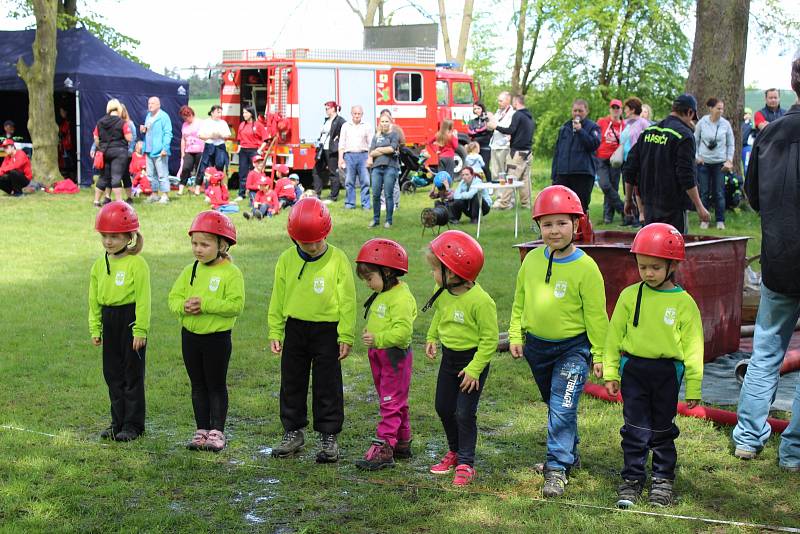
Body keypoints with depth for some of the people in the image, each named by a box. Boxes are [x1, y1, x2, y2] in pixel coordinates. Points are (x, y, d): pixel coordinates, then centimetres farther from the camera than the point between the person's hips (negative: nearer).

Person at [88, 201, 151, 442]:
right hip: (109, 321, 7)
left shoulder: (137, 264, -12)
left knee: (132, 374, 2)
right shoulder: (99, 265, 8)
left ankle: (133, 424, 10)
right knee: (113, 373, 12)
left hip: (130, 321, -6)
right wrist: (95, 328, 11)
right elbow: (94, 299, 13)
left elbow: (143, 299, -13)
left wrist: (140, 330, -15)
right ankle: (118, 422, 22)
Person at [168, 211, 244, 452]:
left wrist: (205, 304, -25)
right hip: (190, 335, 5)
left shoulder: (231, 273, -11)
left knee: (216, 385, 5)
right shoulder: (190, 271, 7)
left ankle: (217, 432, 13)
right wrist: (183, 306, -17)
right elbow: (173, 297, 5)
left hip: (217, 337, -5)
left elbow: (236, 305, -19)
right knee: (198, 386, 13)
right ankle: (202, 430, 21)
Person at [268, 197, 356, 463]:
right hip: (295, 329, 4)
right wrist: (275, 332, 5)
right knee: (292, 383, 12)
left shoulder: (338, 260, -10)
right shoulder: (287, 259, -2)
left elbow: (347, 301, -6)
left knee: (327, 386, 3)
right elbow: (277, 299, 6)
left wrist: (346, 336, -7)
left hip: (327, 331, -3)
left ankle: (329, 436, 13)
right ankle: (293, 432, 25)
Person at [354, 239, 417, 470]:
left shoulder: (401, 297, -19)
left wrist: (378, 339, -32)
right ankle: (402, 443, 27)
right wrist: (369, 334, 9)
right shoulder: (381, 295, 13)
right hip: (380, 355, 10)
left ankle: (383, 448, -7)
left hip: (395, 356, -10)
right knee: (393, 402, 17)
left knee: (391, 403, -6)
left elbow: (403, 331, -28)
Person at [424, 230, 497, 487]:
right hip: (449, 357, 8)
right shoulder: (443, 292, -4)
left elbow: (490, 339, -20)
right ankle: (454, 451, 34)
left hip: (473, 359, -7)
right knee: (443, 407, 14)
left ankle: (466, 464, 6)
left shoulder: (480, 301, -26)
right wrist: (432, 337, 8)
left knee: (464, 413, -6)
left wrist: (474, 368, -21)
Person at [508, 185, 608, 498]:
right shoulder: (532, 260, -1)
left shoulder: (585, 267, -15)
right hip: (536, 345, 6)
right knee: (553, 406, 19)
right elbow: (519, 301, 12)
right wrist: (515, 335, 9)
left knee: (563, 408, -13)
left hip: (573, 348, -6)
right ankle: (569, 454, 36)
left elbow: (596, 315, -10)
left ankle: (557, 468, -8)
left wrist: (601, 354, -8)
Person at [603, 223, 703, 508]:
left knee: (662, 429, 11)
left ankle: (663, 479, 24)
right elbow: (614, 335, 6)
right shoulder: (630, 296, -1)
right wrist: (610, 372, 6)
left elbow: (692, 345, 0)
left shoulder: (684, 302, -4)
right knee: (635, 429, 3)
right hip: (633, 369, 1)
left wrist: (693, 387, 2)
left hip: (667, 371, -1)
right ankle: (632, 479, 13)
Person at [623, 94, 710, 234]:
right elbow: (686, 176, -16)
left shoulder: (648, 131, 10)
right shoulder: (684, 135, -10)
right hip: (673, 208, -6)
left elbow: (629, 169, 11)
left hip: (648, 206, 7)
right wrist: (699, 207, -11)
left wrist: (628, 199, 19)